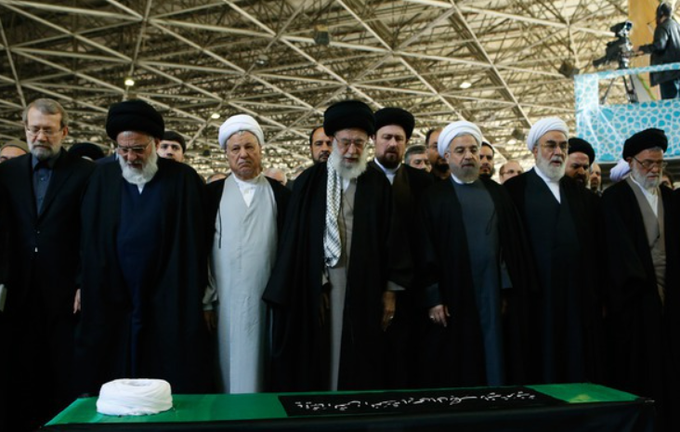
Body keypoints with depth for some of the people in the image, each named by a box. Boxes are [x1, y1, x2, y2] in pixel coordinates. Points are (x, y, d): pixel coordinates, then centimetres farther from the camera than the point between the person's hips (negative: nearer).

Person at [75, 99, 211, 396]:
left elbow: (195, 246, 0)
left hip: (170, 310, -2)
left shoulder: (183, 180, -1)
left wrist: (192, 300, -3)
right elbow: (90, 246, 10)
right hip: (111, 308, 3)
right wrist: (86, 294, 5)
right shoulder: (102, 179, 7)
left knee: (177, 388, 2)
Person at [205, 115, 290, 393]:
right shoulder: (213, 193, 5)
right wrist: (205, 300, 0)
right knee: (231, 373, 5)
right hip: (226, 301, 0)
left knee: (263, 373, 5)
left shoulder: (280, 193, 5)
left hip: (268, 301, 0)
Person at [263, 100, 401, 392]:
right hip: (313, 289, 0)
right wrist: (286, 292, -4)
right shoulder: (309, 181, 4)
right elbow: (292, 238, 2)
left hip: (362, 290, 1)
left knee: (357, 365, 6)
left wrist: (389, 291, 2)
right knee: (313, 363, 5)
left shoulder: (378, 185, 7)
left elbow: (388, 239, 7)